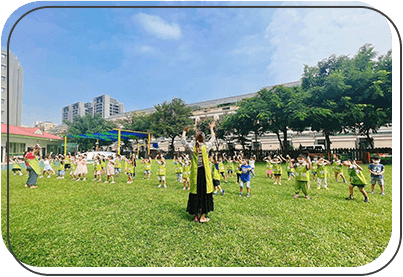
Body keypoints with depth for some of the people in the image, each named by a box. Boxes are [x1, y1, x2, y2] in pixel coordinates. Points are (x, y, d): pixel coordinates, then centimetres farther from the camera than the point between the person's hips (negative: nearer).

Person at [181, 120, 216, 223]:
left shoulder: (191, 146, -6)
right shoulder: (206, 146, -8)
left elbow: (183, 140, 14)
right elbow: (213, 138, 13)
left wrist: (184, 131, 30)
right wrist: (211, 128, 28)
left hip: (195, 174, 2)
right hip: (205, 173, -1)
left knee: (195, 194, 11)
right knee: (205, 193, 10)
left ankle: (196, 217, 22)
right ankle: (202, 217, 17)